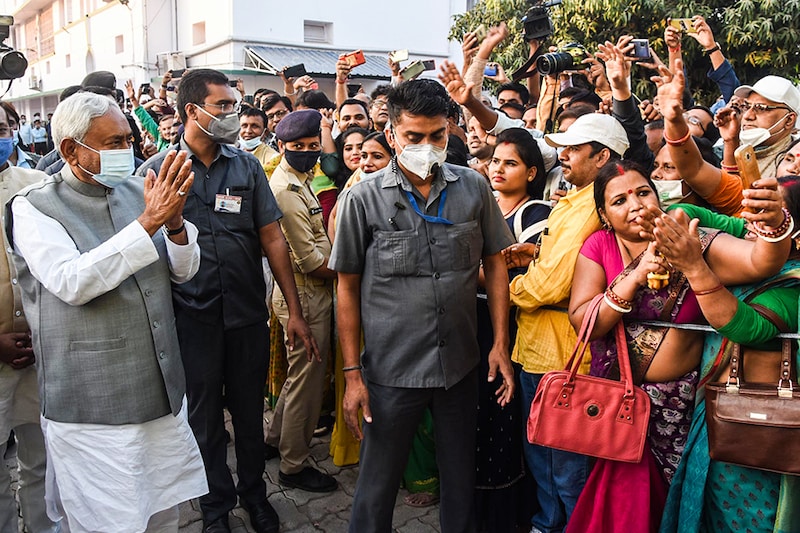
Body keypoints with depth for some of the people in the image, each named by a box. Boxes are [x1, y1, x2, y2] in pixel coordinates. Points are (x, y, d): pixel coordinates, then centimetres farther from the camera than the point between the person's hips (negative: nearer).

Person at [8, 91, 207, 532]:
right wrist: (148, 222, -29)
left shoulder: (137, 192, 6)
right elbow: (72, 282, -25)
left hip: (162, 396, 5)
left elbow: (184, 271, 6)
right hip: (93, 413, -5)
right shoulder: (33, 208, -8)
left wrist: (175, 222, -15)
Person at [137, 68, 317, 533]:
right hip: (191, 315, -1)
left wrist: (295, 311, 0)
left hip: (248, 312, 2)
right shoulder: (157, 170, -4)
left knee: (250, 411, 15)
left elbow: (272, 239, 2)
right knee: (205, 415, 14)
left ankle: (254, 493, 38)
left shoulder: (247, 167, 3)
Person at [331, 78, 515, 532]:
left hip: (461, 364, 3)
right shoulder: (364, 198, -8)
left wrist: (501, 344, 1)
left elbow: (495, 263, 7)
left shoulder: (474, 189, -2)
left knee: (462, 483, 19)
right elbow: (348, 287, -3)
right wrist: (352, 373, -4)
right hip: (391, 370, -2)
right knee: (378, 487, 13)